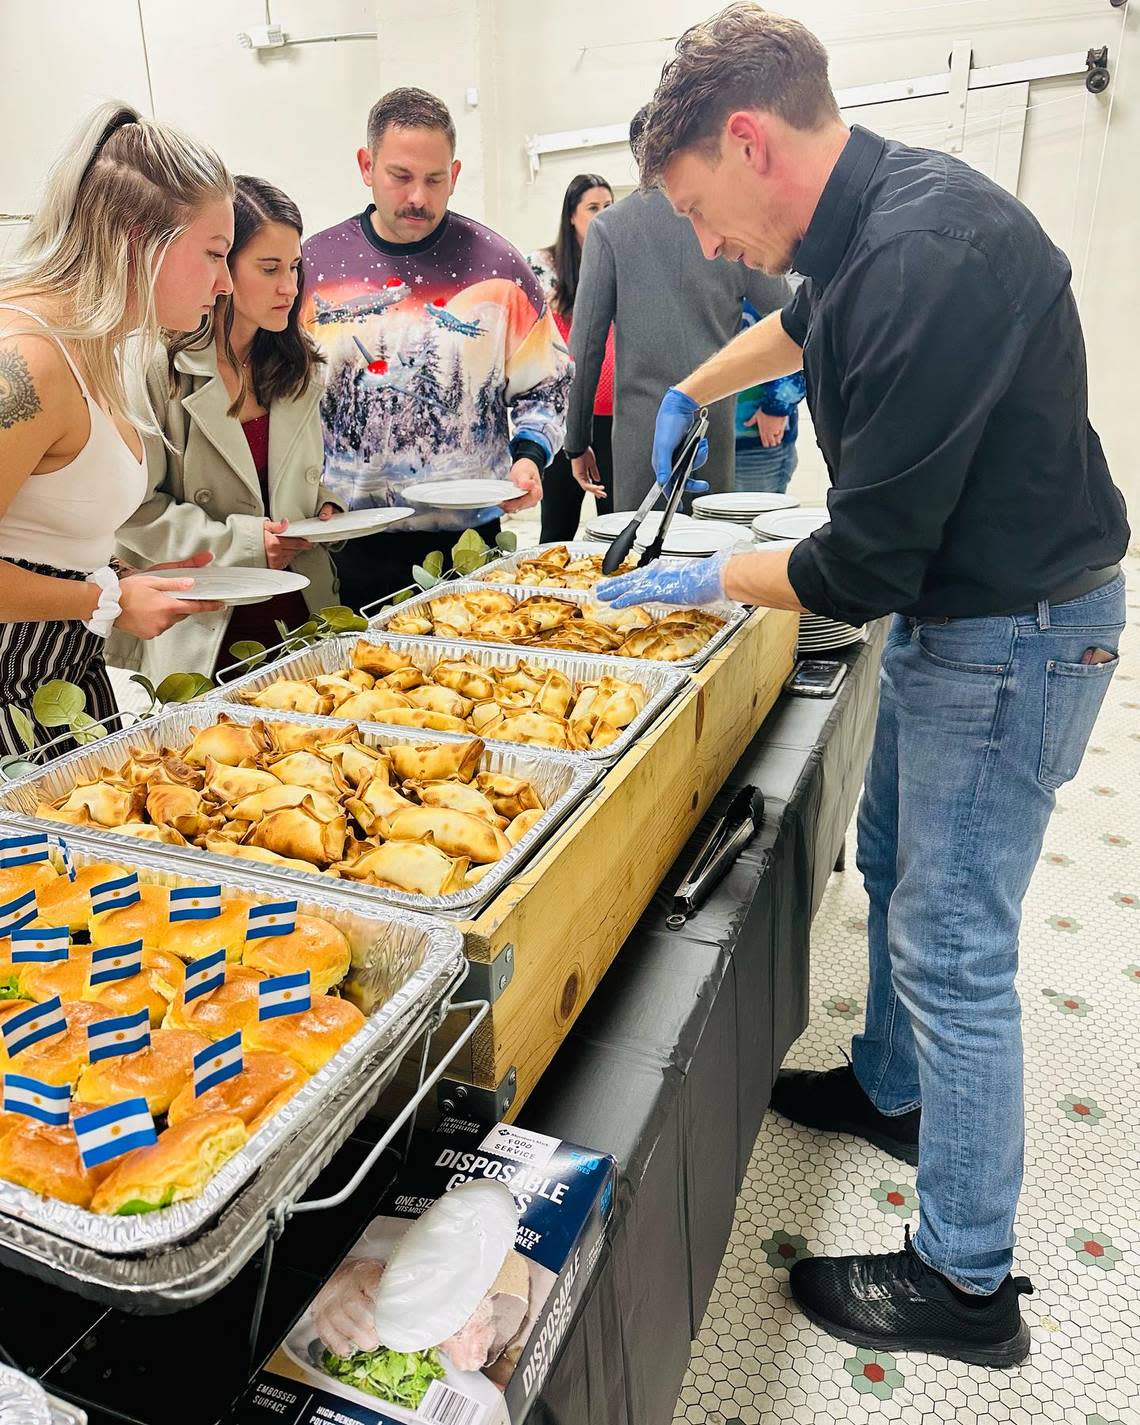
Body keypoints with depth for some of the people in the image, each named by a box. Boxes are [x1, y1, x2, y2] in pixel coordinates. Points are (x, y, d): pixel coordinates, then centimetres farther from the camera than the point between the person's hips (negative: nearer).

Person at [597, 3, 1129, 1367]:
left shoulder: (929, 256, -27)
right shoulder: (868, 224, 4)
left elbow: (866, 563, -26)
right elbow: (798, 322, 29)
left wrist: (707, 580, -11)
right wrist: (686, 395, 33)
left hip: (1014, 631, -10)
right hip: (946, 609, 10)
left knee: (950, 945, -1)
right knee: (895, 867, 21)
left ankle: (967, 1282, 19)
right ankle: (893, 1091, 45)